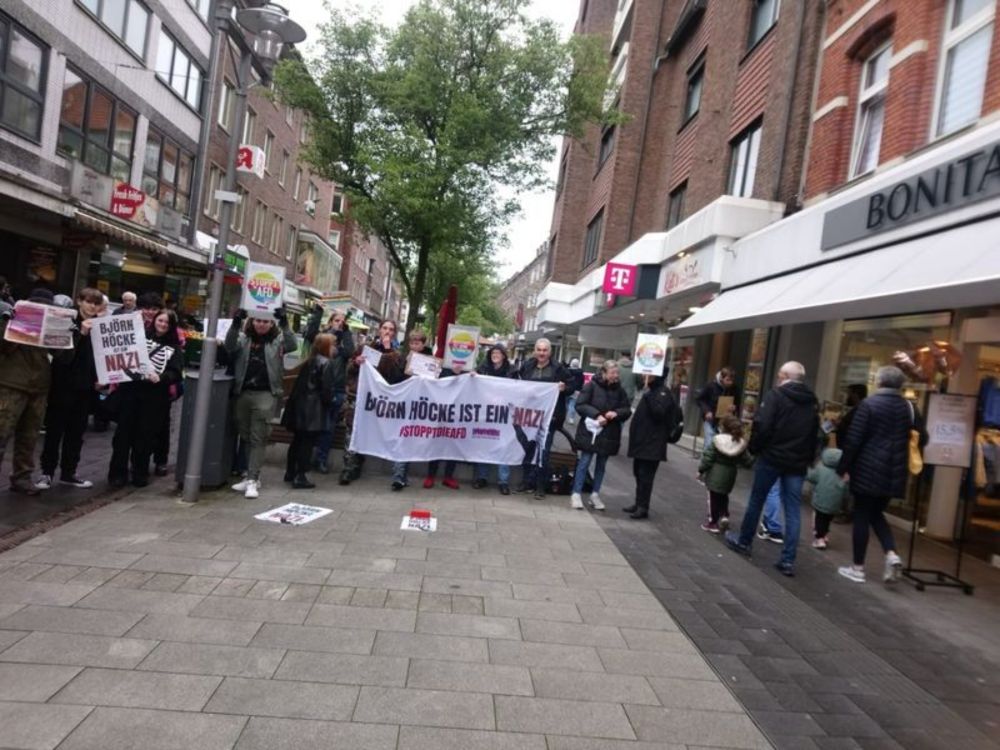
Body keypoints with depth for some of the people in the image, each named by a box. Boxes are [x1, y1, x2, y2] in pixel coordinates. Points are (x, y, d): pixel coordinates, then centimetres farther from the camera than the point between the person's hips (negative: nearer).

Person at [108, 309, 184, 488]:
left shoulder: (174, 347, 5)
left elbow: (176, 373, -4)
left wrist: (160, 377, -21)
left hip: (155, 396, -1)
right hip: (130, 389, 1)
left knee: (146, 434, 5)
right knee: (124, 431, 3)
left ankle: (140, 472, 17)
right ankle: (117, 472, 12)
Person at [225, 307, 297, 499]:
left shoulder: (277, 340, 3)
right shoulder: (244, 338, 9)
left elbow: (292, 345, -15)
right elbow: (229, 347, -9)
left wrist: (284, 323, -25)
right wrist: (236, 323, -21)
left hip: (265, 394, -4)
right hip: (243, 392, 4)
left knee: (258, 438, -5)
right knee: (245, 436, 12)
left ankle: (252, 480, -2)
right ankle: (251, 475, 23)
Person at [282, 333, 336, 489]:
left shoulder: (309, 362, 15)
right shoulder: (326, 363, -9)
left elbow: (299, 384, 17)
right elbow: (327, 389, -14)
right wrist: (329, 400, 2)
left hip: (300, 406, 8)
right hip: (314, 409, -8)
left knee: (297, 440, 16)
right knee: (307, 443, -4)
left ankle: (290, 473, 25)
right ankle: (300, 477, -2)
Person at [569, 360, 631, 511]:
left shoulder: (619, 390, 1)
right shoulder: (592, 385, -10)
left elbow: (628, 410, 6)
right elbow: (580, 405, -11)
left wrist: (617, 413, -15)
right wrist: (596, 415, -22)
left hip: (609, 434, 4)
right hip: (590, 431, -4)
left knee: (601, 464, 13)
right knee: (584, 462, 0)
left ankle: (595, 494, 25)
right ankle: (576, 494, 10)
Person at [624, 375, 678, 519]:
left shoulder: (663, 393, -12)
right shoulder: (651, 390, 15)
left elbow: (659, 412, -28)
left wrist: (648, 394, -31)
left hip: (652, 443, -9)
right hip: (641, 440, 9)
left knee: (645, 475, -6)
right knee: (639, 473, 14)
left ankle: (643, 507, -1)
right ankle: (639, 503, 23)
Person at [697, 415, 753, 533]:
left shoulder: (716, 440, -14)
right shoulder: (741, 443, -3)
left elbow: (708, 457, -13)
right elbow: (747, 461, 2)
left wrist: (701, 470, -4)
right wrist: (753, 463, 24)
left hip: (715, 475, -4)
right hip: (729, 476, 4)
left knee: (714, 498, 6)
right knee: (723, 496, 25)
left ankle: (713, 523, 12)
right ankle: (724, 516, 12)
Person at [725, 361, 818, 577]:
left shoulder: (775, 395, -10)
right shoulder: (812, 401, 11)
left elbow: (762, 426, -18)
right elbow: (815, 434, 13)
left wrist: (754, 448, -4)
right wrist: (808, 459, 16)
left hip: (772, 457, -4)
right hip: (798, 462, 5)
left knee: (756, 500, 13)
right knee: (793, 511, 5)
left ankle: (743, 541, 28)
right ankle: (788, 560, 5)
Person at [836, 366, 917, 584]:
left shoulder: (869, 403, -10)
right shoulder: (908, 406, 5)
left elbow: (853, 439, -12)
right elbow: (920, 435, 8)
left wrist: (844, 467, -5)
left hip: (868, 469, -5)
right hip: (894, 473, 5)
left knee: (862, 517, 4)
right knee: (876, 513, 20)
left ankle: (858, 568, 10)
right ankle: (891, 554, 1)